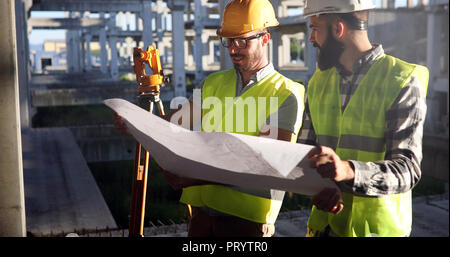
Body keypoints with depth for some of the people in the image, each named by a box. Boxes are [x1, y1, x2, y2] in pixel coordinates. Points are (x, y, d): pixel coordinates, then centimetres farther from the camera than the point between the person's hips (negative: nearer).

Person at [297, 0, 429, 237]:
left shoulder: (403, 82, -11)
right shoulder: (318, 82, 6)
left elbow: (407, 168, -19)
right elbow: (304, 151, 4)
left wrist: (349, 171, -37)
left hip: (378, 228, -4)